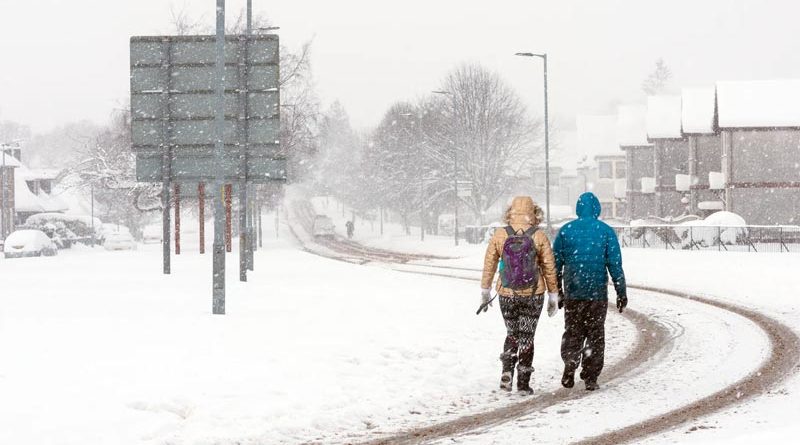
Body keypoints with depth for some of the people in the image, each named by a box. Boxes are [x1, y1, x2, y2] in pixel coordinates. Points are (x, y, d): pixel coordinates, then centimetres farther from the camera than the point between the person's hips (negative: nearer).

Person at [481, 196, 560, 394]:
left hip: (507, 294, 1)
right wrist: (553, 296, 8)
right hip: (533, 295, -1)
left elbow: (489, 264, 3)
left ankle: (507, 371, 0)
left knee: (512, 334, 18)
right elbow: (549, 268, -1)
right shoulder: (539, 237, -6)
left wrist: (485, 291, 14)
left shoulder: (499, 235, -3)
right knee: (526, 337, 8)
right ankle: (523, 382, 8)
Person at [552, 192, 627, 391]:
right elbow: (615, 265, -3)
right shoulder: (606, 231, -2)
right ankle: (590, 377, 7)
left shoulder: (565, 231, 2)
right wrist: (621, 292, 3)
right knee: (595, 334, 8)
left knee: (572, 332, 11)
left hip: (572, 293, 1)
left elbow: (556, 263, 5)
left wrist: (556, 291, 14)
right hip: (597, 293, -1)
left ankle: (570, 364, -14)